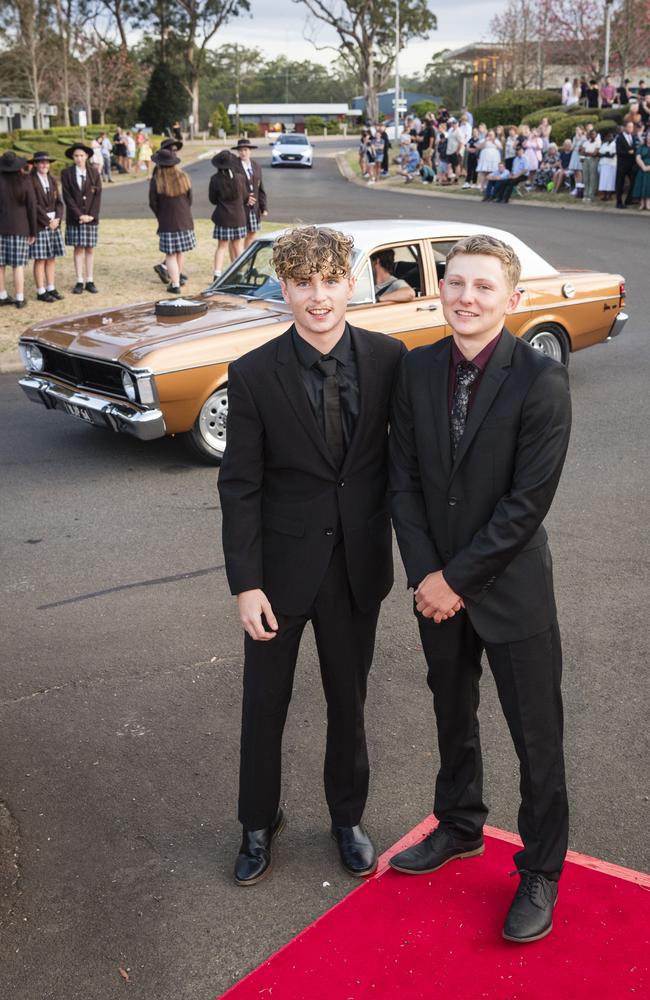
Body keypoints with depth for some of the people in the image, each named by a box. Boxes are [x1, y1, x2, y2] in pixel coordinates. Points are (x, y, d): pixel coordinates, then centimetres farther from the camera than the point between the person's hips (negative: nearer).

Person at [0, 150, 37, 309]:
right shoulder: (25, 182, -6)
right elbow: (32, 207, -3)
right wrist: (33, 231, 5)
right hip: (19, 228, -1)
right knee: (18, 265, 3)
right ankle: (19, 299, 4)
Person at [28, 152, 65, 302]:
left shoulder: (52, 180, 13)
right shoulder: (30, 181, -8)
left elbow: (58, 202, 10)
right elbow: (34, 204, -13)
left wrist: (57, 219, -6)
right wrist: (47, 221, -14)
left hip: (54, 223, 6)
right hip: (38, 225, -6)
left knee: (52, 258, 8)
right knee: (40, 259, -4)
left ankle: (51, 289, 14)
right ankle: (40, 292, 1)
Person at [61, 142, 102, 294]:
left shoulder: (94, 172, 5)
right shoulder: (66, 173, 0)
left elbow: (98, 195, 2)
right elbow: (67, 196, -4)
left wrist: (92, 215, -9)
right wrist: (79, 215, -12)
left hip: (91, 217, 1)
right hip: (74, 218, -1)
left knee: (90, 248, 3)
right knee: (78, 248, 0)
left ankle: (89, 281, 8)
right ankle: (79, 281, 2)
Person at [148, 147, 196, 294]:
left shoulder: (156, 180, -10)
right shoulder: (183, 177, 0)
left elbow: (153, 204, -4)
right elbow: (189, 199, 9)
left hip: (167, 222, -3)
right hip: (185, 220, 3)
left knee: (170, 255, 2)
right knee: (181, 252, 16)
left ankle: (175, 284, -2)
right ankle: (176, 278, 27)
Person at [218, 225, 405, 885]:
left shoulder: (388, 359, -7)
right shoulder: (254, 375, -12)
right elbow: (239, 486, -9)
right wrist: (245, 584, -13)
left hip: (358, 565, 2)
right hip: (283, 567, -1)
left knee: (349, 701, 18)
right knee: (264, 705, 13)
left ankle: (347, 818, 40)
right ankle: (258, 824, 36)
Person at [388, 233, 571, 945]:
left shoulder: (541, 381, -17)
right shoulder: (416, 370, -2)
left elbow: (528, 503, -19)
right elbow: (403, 481, 0)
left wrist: (456, 579, -16)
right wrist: (424, 575, -9)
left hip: (511, 587, -5)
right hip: (437, 586, 5)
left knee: (536, 738, 7)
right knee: (452, 719, 22)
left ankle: (540, 873, 27)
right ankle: (460, 828, 45)